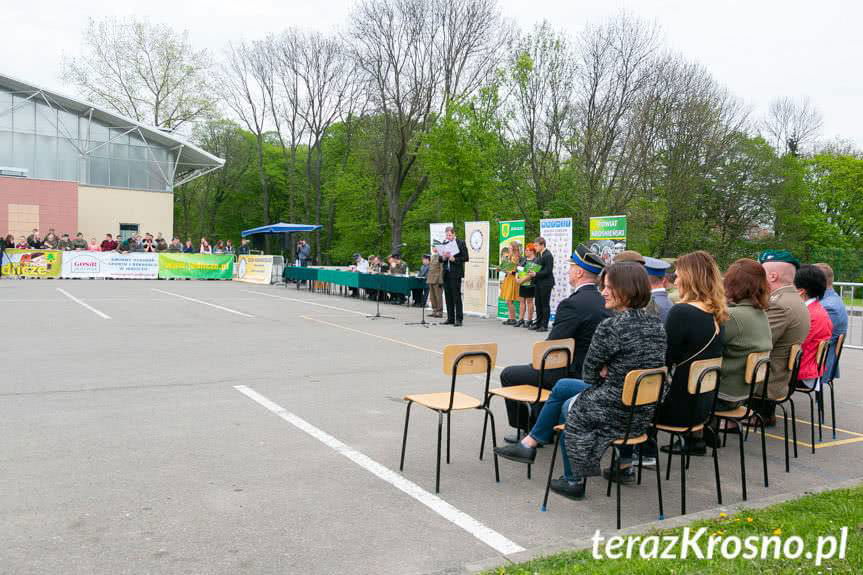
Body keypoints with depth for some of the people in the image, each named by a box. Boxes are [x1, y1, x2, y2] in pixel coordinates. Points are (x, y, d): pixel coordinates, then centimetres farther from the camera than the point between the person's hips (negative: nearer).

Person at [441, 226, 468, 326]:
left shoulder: (461, 243, -1)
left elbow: (466, 258, -6)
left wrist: (454, 259, -15)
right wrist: (444, 258, -5)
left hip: (455, 273, -6)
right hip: (446, 273, 6)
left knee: (456, 296, -6)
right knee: (448, 296, 7)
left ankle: (459, 319, -5)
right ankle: (450, 318, 13)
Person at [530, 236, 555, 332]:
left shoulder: (548, 255, -15)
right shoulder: (538, 255, 12)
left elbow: (548, 271, -19)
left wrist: (536, 274, -22)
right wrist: (532, 273, 2)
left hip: (546, 284, -9)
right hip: (538, 283, 9)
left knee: (545, 305, -1)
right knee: (538, 304, 12)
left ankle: (544, 325, 4)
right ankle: (538, 323, 21)